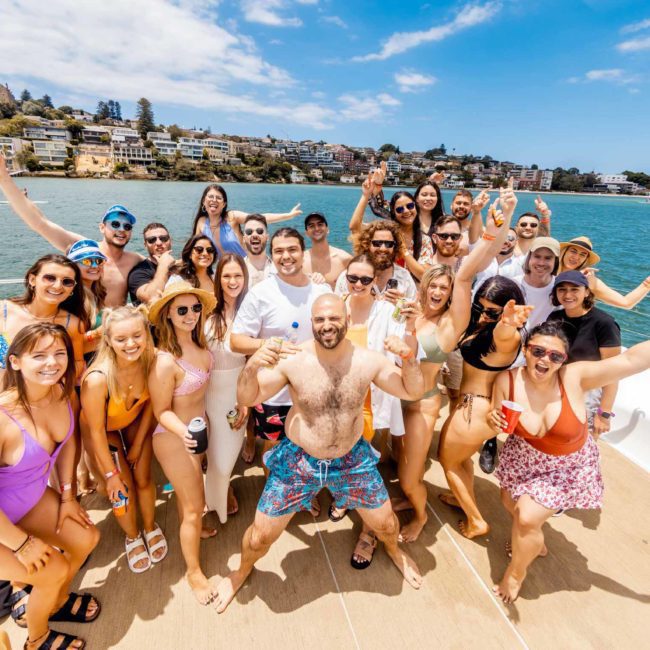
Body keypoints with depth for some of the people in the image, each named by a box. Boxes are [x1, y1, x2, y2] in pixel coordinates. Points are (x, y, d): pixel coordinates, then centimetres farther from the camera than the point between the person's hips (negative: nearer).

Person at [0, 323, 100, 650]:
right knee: (55, 570, -5)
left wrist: (67, 496, 5)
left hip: (31, 497, 7)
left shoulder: (65, 394, -15)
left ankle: (54, 599, 42)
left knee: (87, 538, 10)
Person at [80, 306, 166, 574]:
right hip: (103, 430, -2)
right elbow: (97, 431, -24)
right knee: (122, 488, 4)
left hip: (136, 422, 2)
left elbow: (150, 404, -10)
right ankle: (132, 537, 34)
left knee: (143, 479, 7)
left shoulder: (150, 361, -29)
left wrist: (138, 446, -3)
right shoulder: (97, 379, -39)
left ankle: (151, 527, 36)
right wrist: (111, 474, -14)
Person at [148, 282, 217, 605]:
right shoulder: (165, 362, -30)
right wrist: (184, 433, -35)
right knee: (194, 506, 8)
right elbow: (162, 411, -20)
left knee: (188, 492, 30)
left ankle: (189, 529, 57)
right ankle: (193, 571, 31)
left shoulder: (199, 342, -11)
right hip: (174, 437, -6)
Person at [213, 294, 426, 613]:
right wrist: (252, 365, -38)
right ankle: (242, 572, 45)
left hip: (353, 458, 2)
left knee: (386, 524, 18)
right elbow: (247, 399, -17)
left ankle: (393, 550, 58)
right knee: (260, 537, 8)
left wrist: (408, 356, -24)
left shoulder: (368, 360, -15)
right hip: (298, 460, -1)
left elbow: (413, 392, -5)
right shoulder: (292, 360, -21)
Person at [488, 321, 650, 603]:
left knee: (527, 517, -9)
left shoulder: (575, 377, -30)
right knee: (511, 503, 20)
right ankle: (534, 542, 56)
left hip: (567, 467, -3)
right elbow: (497, 421, -11)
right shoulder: (507, 381, -25)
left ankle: (516, 572, 24)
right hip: (524, 458, 3)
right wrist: (494, 421, -33)